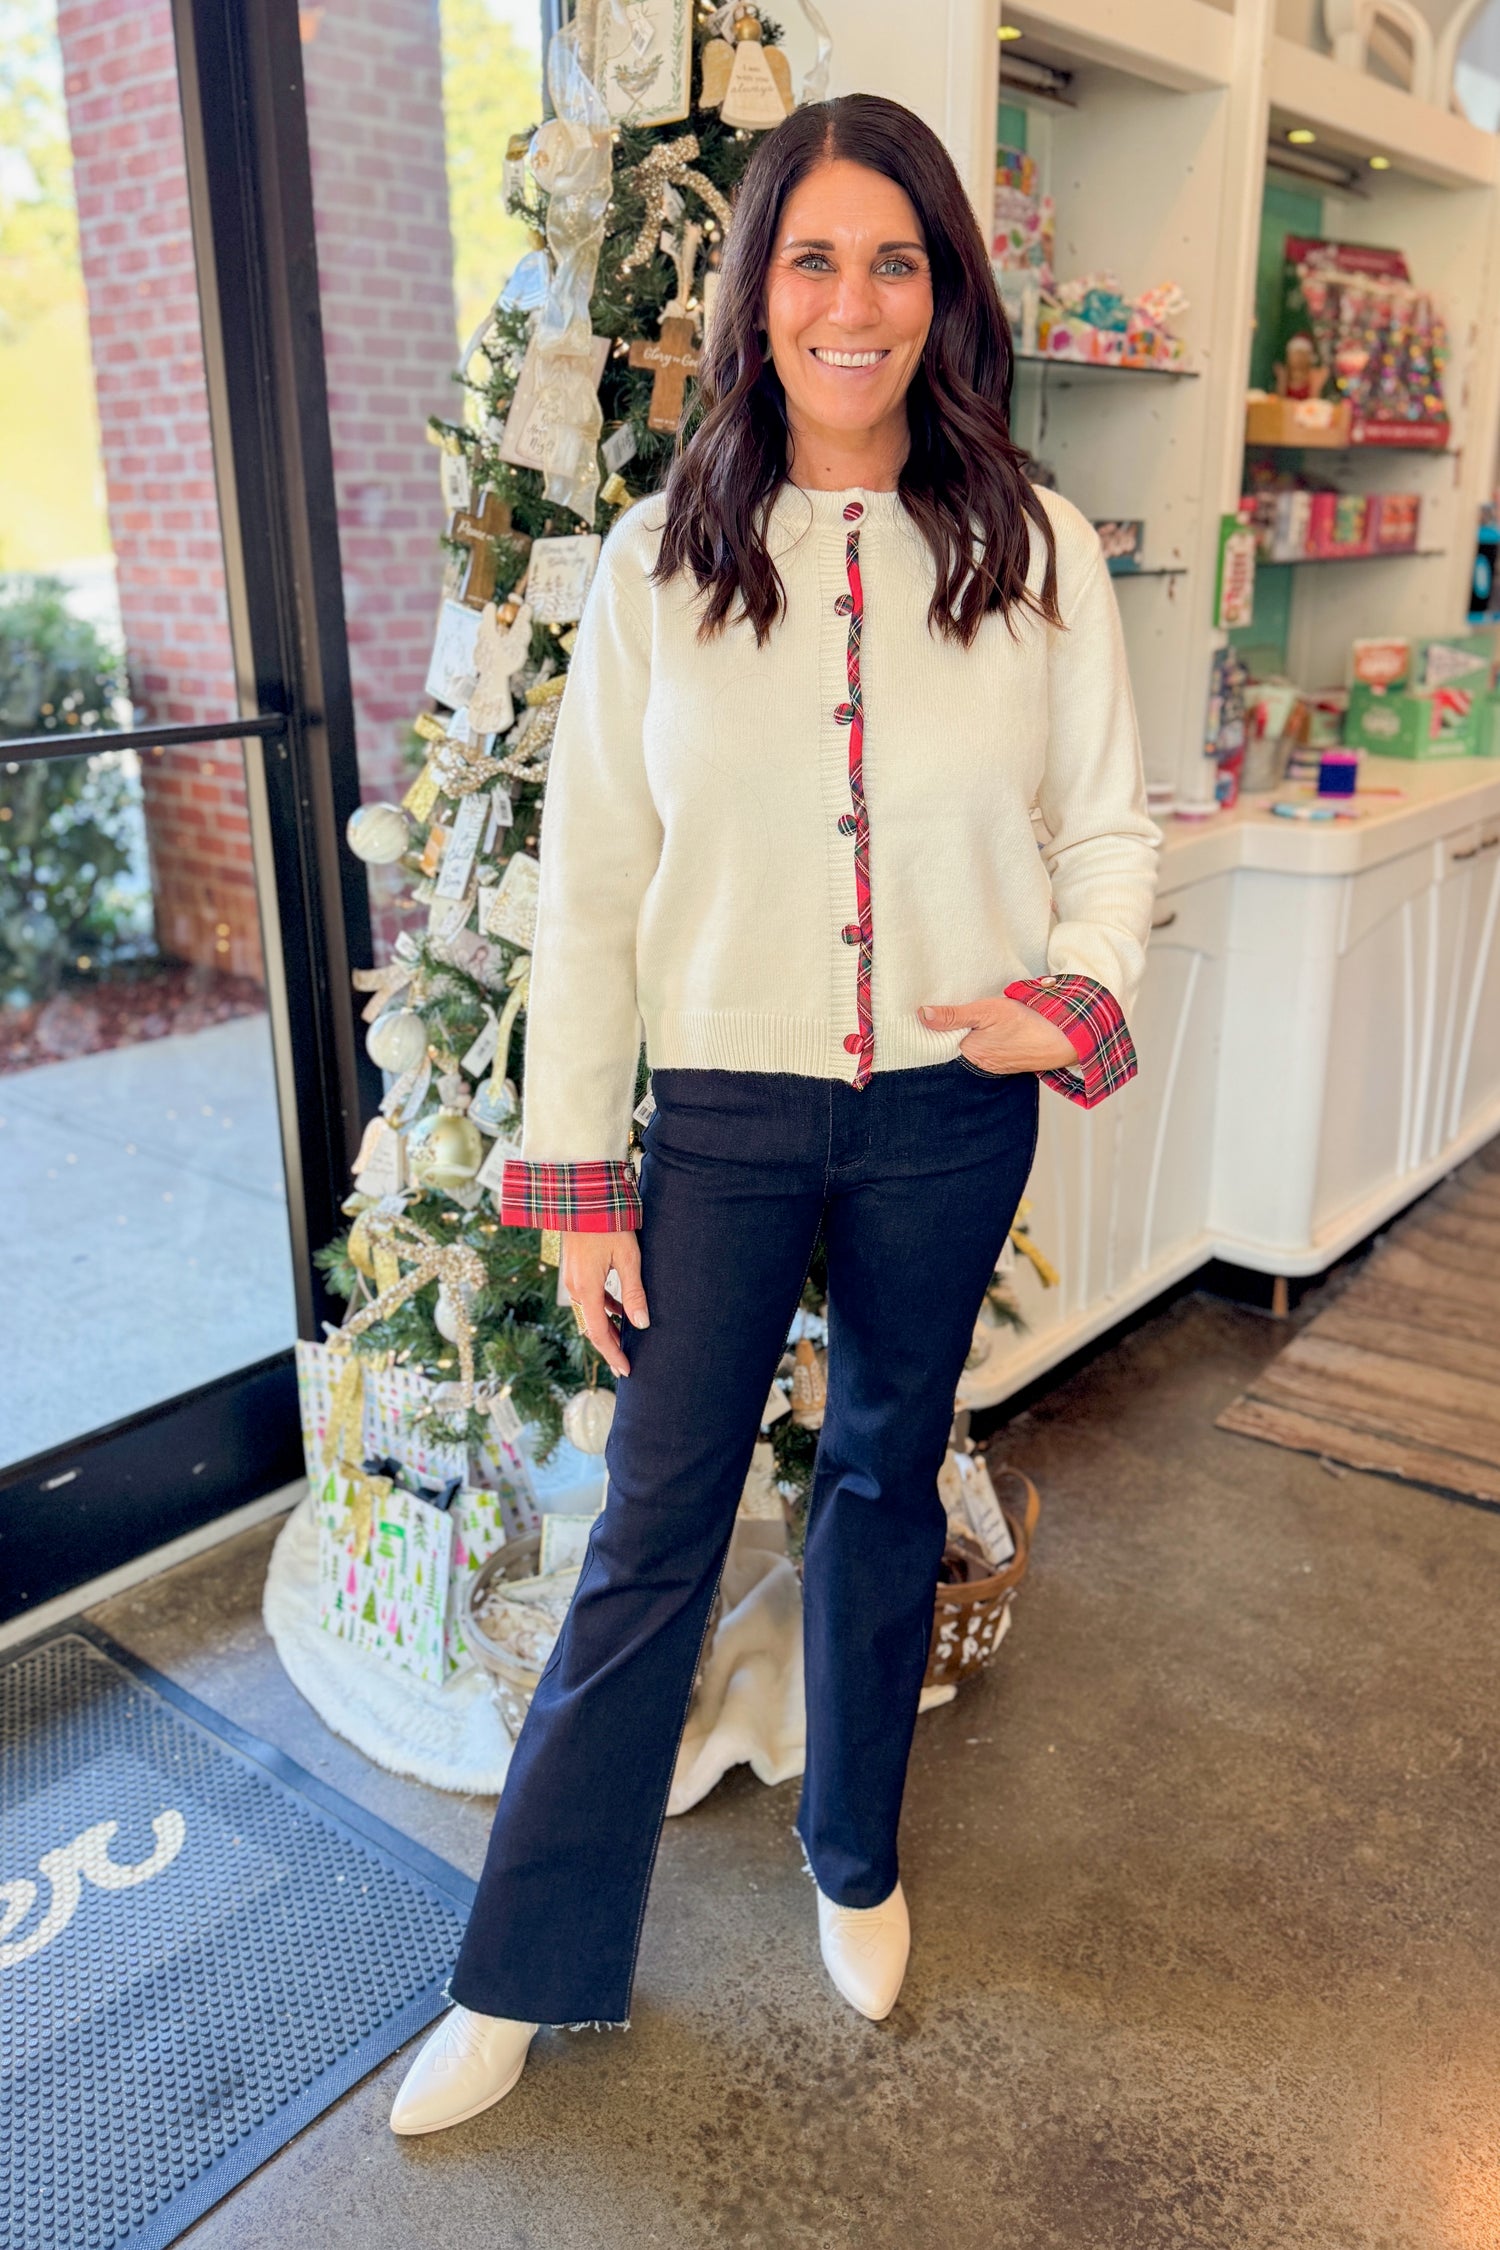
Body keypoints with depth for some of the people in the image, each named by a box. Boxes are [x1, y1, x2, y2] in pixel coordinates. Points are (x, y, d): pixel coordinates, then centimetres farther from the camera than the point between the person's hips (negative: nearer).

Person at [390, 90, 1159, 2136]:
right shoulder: (660, 561, -1)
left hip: (948, 1120, 1)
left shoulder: (1033, 549, 1)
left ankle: (855, 1860, 43)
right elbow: (591, 886, -2)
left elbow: (1110, 823, 6)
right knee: (653, 1534, 5)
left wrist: (1080, 990, -15)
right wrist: (573, 1176, -4)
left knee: (887, 1482, 17)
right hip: (725, 1116, -1)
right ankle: (525, 1974, 25)